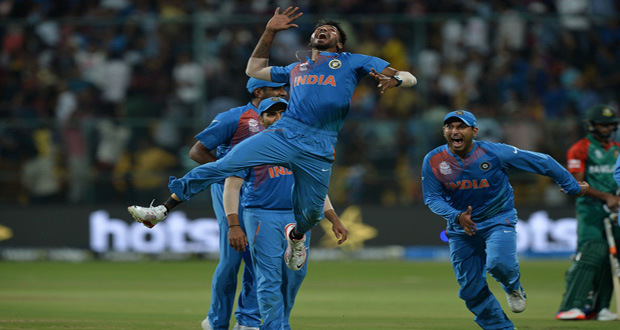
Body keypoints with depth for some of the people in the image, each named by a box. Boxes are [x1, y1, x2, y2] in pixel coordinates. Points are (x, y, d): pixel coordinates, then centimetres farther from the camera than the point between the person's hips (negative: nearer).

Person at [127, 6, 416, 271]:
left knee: (310, 213, 0)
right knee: (224, 165, -15)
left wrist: (394, 79, -14)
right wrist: (270, 32, 30)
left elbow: (409, 78, 11)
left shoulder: (353, 62, 17)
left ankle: (296, 236, 39)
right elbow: (254, 70, 39)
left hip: (318, 151, -2)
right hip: (282, 134, 2)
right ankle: (164, 208, -16)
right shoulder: (295, 69, 29)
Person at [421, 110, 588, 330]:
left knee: (499, 263, -30)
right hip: (460, 227, 3)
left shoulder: (495, 153, -18)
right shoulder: (433, 161, -11)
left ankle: (513, 287, 6)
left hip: (499, 220, -3)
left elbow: (543, 162, -10)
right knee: (471, 291, 2)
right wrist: (457, 216, -24)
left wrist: (573, 187, -3)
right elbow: (432, 199, -4)